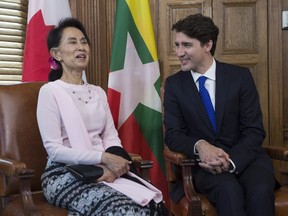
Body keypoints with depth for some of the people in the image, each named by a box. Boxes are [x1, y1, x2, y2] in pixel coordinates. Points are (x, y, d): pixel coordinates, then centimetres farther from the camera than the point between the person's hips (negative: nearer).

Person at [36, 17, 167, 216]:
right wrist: (103, 158, -17)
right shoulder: (50, 91, -5)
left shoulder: (98, 92, 15)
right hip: (65, 174, -5)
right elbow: (54, 150, -12)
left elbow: (112, 138, 8)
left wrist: (110, 164, -14)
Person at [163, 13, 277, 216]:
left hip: (245, 158, 1)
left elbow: (254, 131, -3)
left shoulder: (240, 76, 0)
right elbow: (173, 134, 0)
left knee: (260, 190, -30)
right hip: (205, 163, -1)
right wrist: (199, 145, -23)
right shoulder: (174, 84, 4)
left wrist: (231, 161, -22)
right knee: (229, 189, -33)